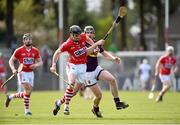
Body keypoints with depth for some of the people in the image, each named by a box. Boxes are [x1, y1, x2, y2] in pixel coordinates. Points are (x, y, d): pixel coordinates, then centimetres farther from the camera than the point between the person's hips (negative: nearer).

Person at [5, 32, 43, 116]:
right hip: (22, 72, -5)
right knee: (28, 90, -19)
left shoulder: (35, 51, 4)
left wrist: (36, 65, -12)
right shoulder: (19, 51, -5)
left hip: (30, 73, 5)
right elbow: (11, 60, 3)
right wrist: (13, 69, -14)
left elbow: (40, 62, 11)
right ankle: (27, 110, -10)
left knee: (28, 92, 5)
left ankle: (11, 96, 28)